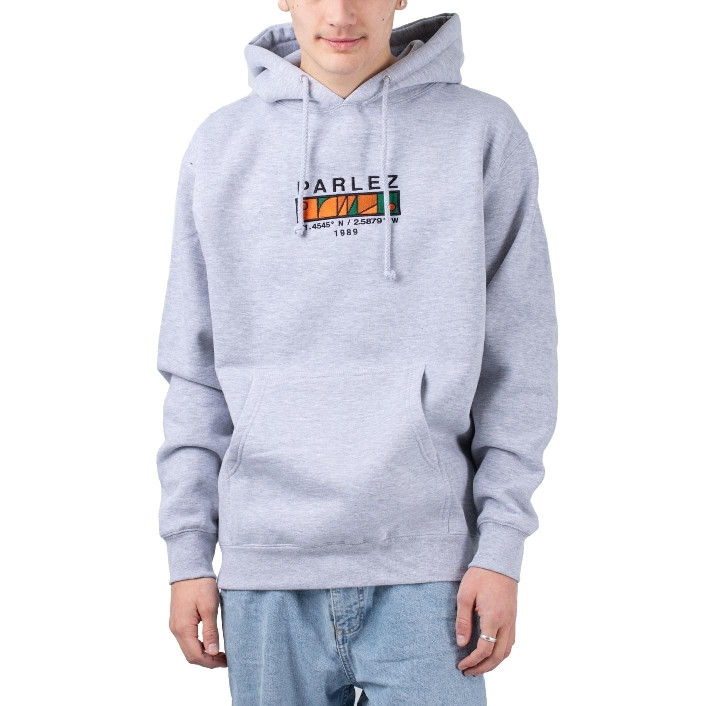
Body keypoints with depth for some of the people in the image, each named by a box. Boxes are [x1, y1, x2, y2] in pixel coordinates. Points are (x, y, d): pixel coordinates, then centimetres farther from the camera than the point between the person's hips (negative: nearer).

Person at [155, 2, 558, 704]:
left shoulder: (482, 132, 2)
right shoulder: (222, 144, 7)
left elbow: (517, 363, 1)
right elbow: (196, 370, 9)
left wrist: (501, 547, -5)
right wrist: (189, 551, 5)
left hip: (426, 566, -1)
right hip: (265, 569, 2)